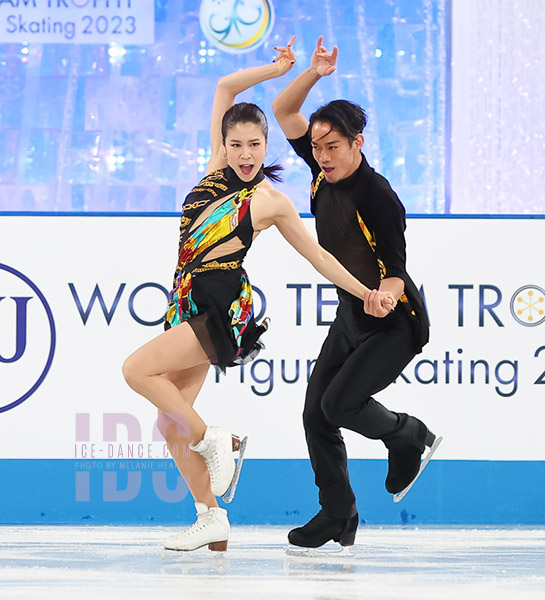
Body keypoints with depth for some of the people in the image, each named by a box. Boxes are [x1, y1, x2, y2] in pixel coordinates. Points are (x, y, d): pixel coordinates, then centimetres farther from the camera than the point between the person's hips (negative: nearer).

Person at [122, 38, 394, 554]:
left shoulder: (271, 201, 2)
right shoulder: (217, 169, 12)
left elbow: (317, 254, 11)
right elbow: (225, 87, 11)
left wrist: (365, 293, 6)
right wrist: (280, 68, 10)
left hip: (225, 308, -6)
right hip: (188, 303, 6)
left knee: (137, 370, -22)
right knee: (170, 424, 2)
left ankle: (212, 441, -8)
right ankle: (211, 521, 10)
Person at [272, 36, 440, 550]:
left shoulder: (377, 198, -27)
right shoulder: (324, 171, -6)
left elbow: (393, 276, -26)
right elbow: (283, 112, 1)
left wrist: (382, 298, -48)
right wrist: (315, 73, -15)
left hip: (393, 322, -8)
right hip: (350, 313, 8)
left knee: (339, 403, -18)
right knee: (315, 413, 5)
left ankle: (408, 436, 12)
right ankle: (337, 515, 19)